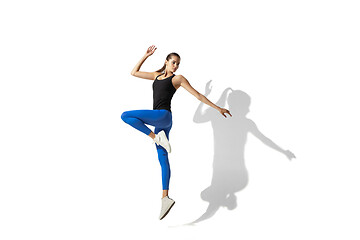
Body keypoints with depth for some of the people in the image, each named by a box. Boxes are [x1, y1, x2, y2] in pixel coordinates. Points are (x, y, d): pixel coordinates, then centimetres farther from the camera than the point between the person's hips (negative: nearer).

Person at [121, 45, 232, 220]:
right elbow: (134, 72, 27)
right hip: (158, 120, 6)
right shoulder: (156, 75, 23)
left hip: (163, 115, -6)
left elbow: (198, 95, 4)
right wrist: (146, 55, 22)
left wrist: (218, 108, 1)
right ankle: (165, 197, 0)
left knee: (125, 115, -18)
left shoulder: (178, 78, 6)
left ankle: (156, 137, -18)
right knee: (163, 159, 1)